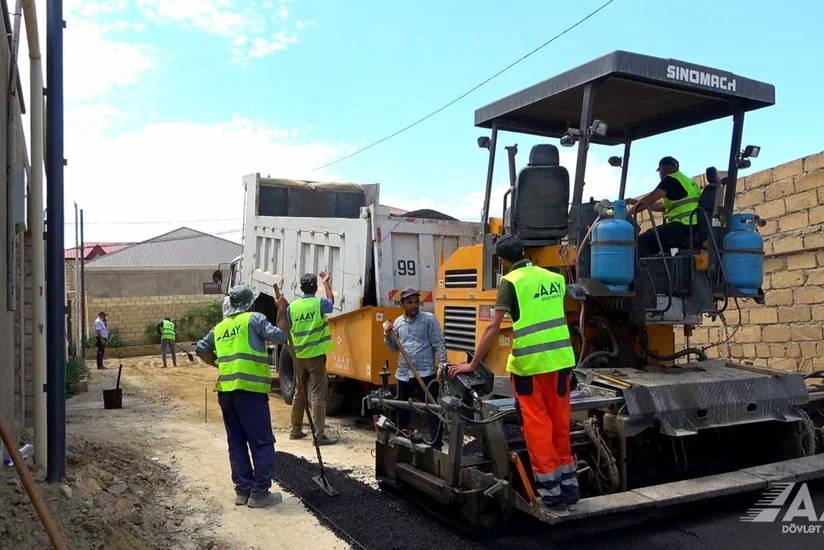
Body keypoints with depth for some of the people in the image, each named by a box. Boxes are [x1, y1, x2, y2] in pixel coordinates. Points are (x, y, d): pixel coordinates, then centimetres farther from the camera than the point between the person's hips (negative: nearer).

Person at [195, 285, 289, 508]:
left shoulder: (220, 327, 18)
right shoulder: (254, 318, -2)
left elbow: (201, 349, 26)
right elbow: (279, 336, -9)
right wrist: (282, 311, 1)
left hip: (226, 390, 7)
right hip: (249, 389, -7)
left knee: (236, 443, 14)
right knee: (262, 442, 0)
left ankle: (242, 490, 18)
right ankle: (259, 493, 1)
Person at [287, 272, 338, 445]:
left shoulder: (292, 306, 0)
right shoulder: (319, 303, -7)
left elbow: (287, 330, 7)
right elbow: (331, 302, 17)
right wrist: (326, 282, 29)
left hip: (299, 356, 4)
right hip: (316, 355, -4)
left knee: (299, 394, 16)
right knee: (317, 395, -5)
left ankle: (296, 430, 25)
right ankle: (320, 435, -7)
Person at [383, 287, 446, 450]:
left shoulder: (429, 319, -2)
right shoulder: (398, 322, 11)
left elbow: (439, 345, -5)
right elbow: (394, 348, 17)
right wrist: (387, 335, 0)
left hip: (426, 372, -5)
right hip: (403, 374, 5)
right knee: (402, 409, 15)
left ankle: (436, 445, 1)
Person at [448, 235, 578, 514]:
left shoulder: (510, 281, -7)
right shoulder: (555, 278, 10)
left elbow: (494, 327, -12)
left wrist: (473, 364, -8)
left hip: (529, 363, -6)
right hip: (561, 359, 6)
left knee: (537, 427, 4)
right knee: (560, 424, 15)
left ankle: (552, 493, 8)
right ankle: (568, 488, 23)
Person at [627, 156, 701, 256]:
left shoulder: (672, 179, -4)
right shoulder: (686, 180, 27)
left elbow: (649, 199, -8)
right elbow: (663, 206, 30)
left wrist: (629, 212, 3)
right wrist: (637, 202, 31)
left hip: (683, 226, -10)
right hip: (695, 229, 10)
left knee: (642, 241, -13)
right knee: (654, 240, 23)